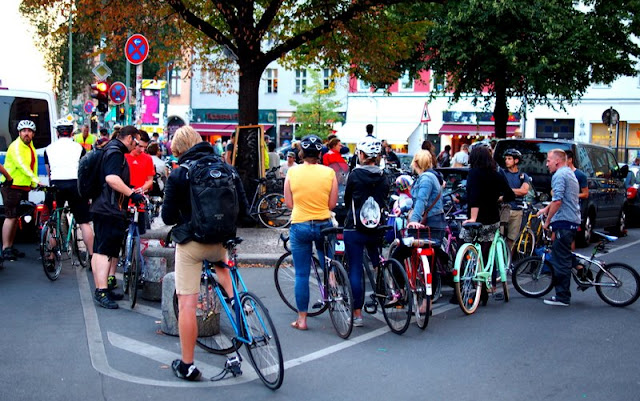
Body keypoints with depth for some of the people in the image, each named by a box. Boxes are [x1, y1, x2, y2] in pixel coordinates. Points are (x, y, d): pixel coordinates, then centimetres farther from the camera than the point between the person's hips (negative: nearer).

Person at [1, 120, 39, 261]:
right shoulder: (16, 146, -15)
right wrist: (36, 179, -37)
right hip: (12, 187, -8)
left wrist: (33, 183, 3)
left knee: (17, 217, 12)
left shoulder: (31, 147, 13)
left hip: (24, 187, 8)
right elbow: (21, 164, -28)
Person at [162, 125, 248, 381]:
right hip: (221, 241, 4)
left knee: (187, 304, 1)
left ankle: (187, 365, 6)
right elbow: (243, 207, 6)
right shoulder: (227, 169, 3)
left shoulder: (178, 174, -7)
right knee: (221, 263, 40)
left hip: (190, 242, -4)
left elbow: (168, 217, -5)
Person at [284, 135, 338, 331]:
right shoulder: (329, 173, -6)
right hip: (324, 225, 1)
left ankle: (302, 319, 11)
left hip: (299, 225, 0)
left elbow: (289, 203, 1)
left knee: (302, 274, 5)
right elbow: (332, 204, -1)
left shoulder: (292, 172, -6)